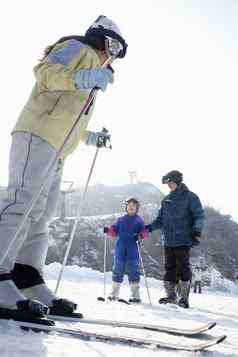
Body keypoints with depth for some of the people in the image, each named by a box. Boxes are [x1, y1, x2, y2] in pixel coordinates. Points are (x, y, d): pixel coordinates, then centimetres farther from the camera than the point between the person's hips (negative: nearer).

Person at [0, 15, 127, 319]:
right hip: (38, 134, -10)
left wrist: (92, 138, 36)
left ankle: (27, 282, -3)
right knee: (25, 203, -23)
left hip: (56, 148, 10)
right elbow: (44, 71, -10)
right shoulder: (78, 47, 9)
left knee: (40, 216, 1)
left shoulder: (88, 66, 35)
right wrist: (85, 78, -21)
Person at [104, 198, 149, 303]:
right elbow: (114, 230, 10)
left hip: (133, 252, -3)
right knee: (117, 271, 9)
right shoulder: (121, 220, 12)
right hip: (120, 251, 3)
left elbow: (145, 233, -2)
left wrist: (142, 235, -23)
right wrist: (108, 230, -10)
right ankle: (114, 294, 21)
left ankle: (135, 296, 6)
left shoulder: (139, 220, 5)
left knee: (133, 272, -2)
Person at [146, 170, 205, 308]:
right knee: (169, 268, 8)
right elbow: (161, 219, 20)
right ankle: (171, 295, 17)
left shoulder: (190, 197, -2)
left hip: (183, 240, -6)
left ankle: (184, 297, 2)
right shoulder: (167, 200, 16)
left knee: (183, 267, -5)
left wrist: (197, 229, -21)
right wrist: (149, 227, 8)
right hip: (168, 240, 6)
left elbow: (199, 215, -6)